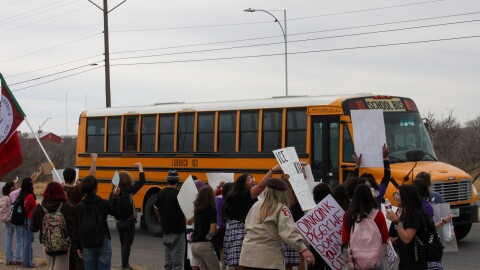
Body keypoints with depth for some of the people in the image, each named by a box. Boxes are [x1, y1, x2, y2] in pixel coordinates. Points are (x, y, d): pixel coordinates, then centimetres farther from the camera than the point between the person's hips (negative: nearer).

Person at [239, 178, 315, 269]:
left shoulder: (256, 205, 10)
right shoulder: (281, 209, -7)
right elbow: (289, 231, -22)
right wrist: (303, 249, -31)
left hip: (248, 255, 5)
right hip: (268, 259, -5)